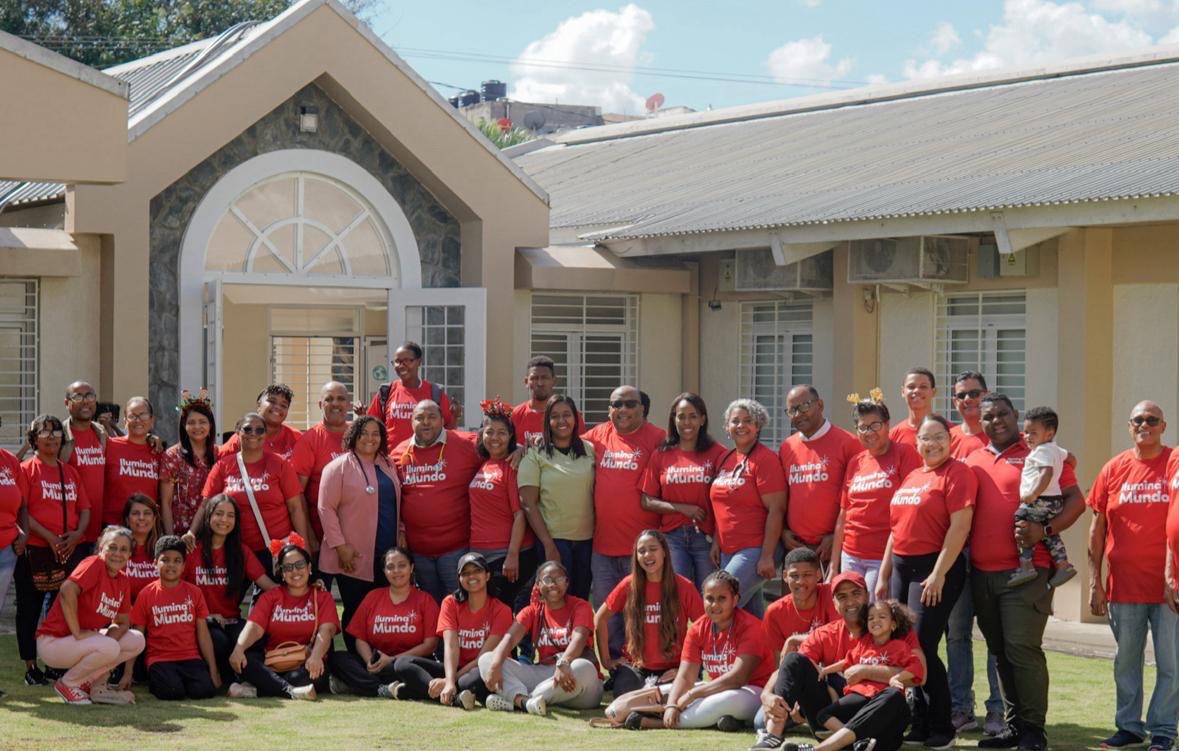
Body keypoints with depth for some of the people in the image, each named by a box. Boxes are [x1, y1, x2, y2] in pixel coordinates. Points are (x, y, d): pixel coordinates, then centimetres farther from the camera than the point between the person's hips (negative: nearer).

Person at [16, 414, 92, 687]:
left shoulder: (70, 472, 15)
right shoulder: (27, 469, -1)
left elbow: (84, 508, 14)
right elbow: (21, 511, -9)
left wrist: (77, 534, -5)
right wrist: (49, 537, -17)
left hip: (70, 551, 5)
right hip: (35, 551, -5)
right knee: (30, 608, 2)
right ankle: (31, 667, 7)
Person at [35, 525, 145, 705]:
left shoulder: (123, 582, 7)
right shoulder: (95, 564, -17)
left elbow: (123, 622, 9)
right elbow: (68, 590, -33)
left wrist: (110, 636, -14)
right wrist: (77, 633, -28)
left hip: (86, 639, 8)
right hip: (53, 642, -8)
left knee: (137, 641, -2)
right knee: (109, 648, -31)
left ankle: (94, 685, 6)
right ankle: (67, 684, -7)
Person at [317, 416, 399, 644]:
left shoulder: (387, 466, 13)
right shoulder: (339, 467, -6)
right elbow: (326, 508, -10)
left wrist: (400, 540, 10)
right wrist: (340, 546, -15)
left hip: (386, 555, 6)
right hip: (353, 557, -5)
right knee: (356, 613, 2)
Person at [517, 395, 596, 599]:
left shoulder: (589, 450, 8)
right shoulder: (535, 456, -2)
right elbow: (529, 504, -6)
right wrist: (548, 544, -11)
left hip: (586, 539, 3)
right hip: (553, 539, -3)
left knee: (581, 599, 8)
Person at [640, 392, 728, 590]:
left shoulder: (718, 454, 1)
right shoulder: (661, 455, 7)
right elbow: (647, 501, 5)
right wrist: (682, 508, -8)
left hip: (706, 537, -1)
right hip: (672, 537, 1)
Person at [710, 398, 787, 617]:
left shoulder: (765, 460, -10)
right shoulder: (726, 459, 13)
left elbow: (776, 510, -15)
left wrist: (767, 556, -18)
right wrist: (717, 542, 12)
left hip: (754, 551, -8)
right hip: (728, 550, 8)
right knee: (752, 616, 11)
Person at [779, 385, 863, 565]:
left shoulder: (847, 443, -2)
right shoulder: (786, 448, 13)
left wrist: (837, 537, -10)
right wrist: (783, 532, 5)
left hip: (832, 547, -5)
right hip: (794, 547, 5)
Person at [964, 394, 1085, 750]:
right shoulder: (972, 462, 14)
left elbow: (1075, 501, -5)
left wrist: (1045, 529, -19)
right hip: (981, 573, 6)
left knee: (1022, 647, -11)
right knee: (1000, 651, 10)